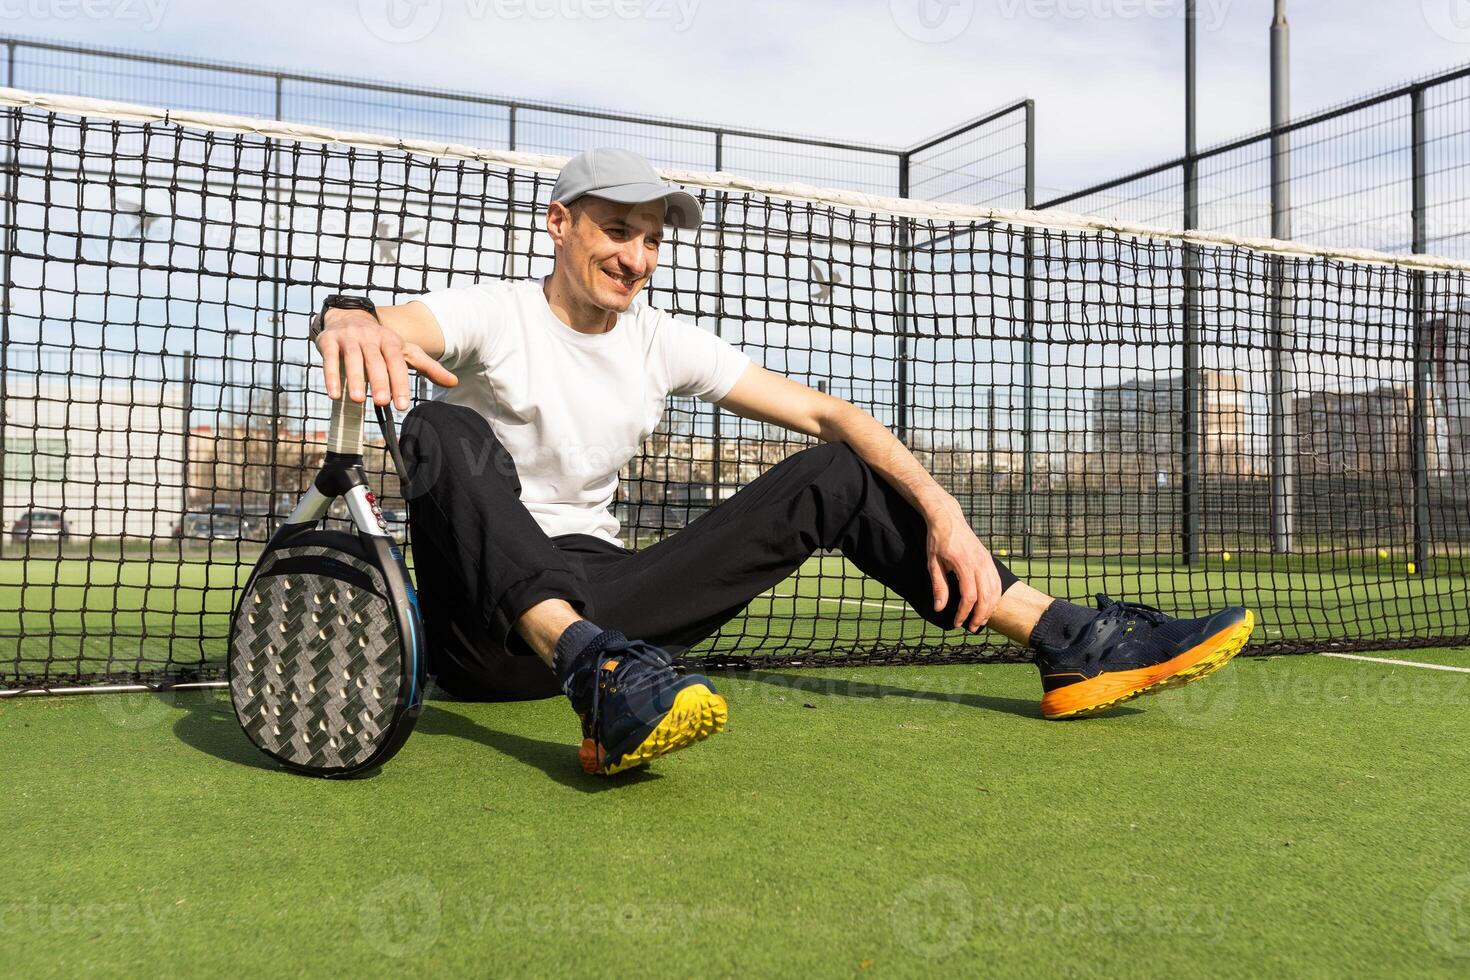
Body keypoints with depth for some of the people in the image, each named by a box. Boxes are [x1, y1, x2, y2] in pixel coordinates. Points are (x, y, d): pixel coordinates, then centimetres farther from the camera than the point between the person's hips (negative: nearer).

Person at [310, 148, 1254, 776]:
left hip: (601, 600, 4)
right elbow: (393, 330, -27)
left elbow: (824, 411, 4)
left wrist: (944, 513, -8)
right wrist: (352, 317, -53)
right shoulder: (495, 314, -4)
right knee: (448, 433, -33)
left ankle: (1073, 644, -8)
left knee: (833, 476, -3)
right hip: (486, 620, -4)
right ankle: (598, 680, -54)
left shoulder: (661, 342, 7)